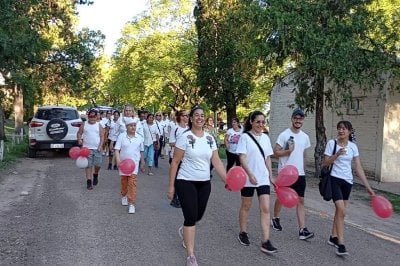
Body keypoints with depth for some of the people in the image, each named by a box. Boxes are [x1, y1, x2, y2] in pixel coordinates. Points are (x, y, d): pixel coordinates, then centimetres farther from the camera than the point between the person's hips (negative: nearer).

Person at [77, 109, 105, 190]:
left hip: (97, 148, 0)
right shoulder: (84, 124, 5)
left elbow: (102, 136, 2)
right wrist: (79, 139, -13)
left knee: (98, 164, -1)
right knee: (88, 165, 0)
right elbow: (79, 133, 8)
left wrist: (100, 145, -10)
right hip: (87, 148, 0)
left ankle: (95, 175, 31)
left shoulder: (99, 125, 4)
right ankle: (89, 182, 7)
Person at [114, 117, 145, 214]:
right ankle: (124, 195, 43)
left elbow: (141, 152, 11)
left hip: (134, 163, 0)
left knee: (132, 183, -9)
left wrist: (142, 163, 17)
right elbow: (117, 149, -9)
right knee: (124, 181, 16)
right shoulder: (121, 136, -5)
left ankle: (131, 204, -6)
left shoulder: (139, 137, 1)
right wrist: (118, 160, -24)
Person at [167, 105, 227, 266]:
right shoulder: (185, 137, -11)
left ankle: (184, 231, 50)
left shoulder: (210, 138, 3)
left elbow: (216, 161, 2)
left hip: (204, 183, 5)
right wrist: (171, 186, -9)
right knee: (191, 216, -7)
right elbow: (175, 162, -8)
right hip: (186, 182, -5)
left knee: (198, 216, 15)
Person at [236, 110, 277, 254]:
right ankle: (243, 233, 31)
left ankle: (265, 242, -3)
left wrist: (271, 176, 9)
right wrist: (250, 174, -21)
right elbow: (242, 158, -12)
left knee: (265, 209, -4)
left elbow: (267, 158, 13)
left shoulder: (265, 138, 9)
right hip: (248, 178, -4)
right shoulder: (245, 136, -7)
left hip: (263, 178, 4)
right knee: (246, 206, 12)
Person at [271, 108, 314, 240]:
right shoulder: (284, 134, -10)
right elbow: (275, 152, -11)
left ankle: (302, 230, -3)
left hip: (300, 173, 4)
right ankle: (275, 218, 37)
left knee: (300, 200, -1)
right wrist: (288, 150, -24)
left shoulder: (305, 137, 7)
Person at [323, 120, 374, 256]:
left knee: (340, 210, 12)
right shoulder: (332, 143, -6)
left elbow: (358, 168, 2)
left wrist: (368, 187, -2)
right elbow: (325, 162, -7)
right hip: (335, 179, -4)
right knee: (341, 210, -16)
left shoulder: (353, 146, 3)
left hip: (347, 181, 4)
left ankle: (333, 237, 29)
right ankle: (340, 244, -14)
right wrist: (337, 154, -23)